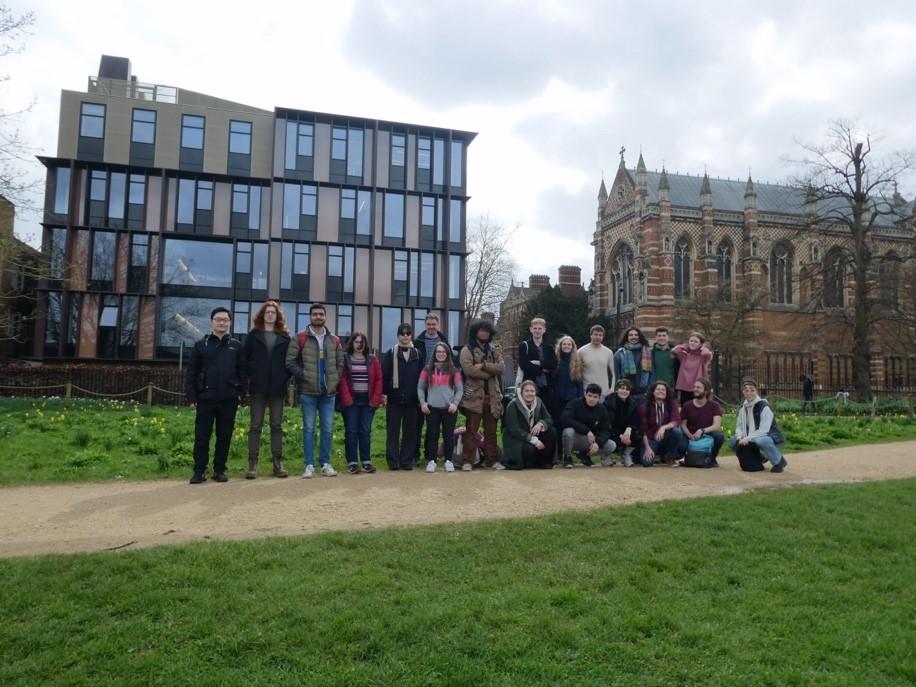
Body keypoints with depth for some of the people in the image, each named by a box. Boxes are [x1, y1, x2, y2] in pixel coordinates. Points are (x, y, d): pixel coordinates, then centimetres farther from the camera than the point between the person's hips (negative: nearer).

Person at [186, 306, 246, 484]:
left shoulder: (237, 346, 8)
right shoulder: (201, 345, 7)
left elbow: (242, 372, 8)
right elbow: (192, 373, 5)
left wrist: (241, 393, -2)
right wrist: (192, 397, -1)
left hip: (229, 400, 1)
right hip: (205, 398, 0)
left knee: (224, 437, 6)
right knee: (202, 436, 2)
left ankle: (219, 470, 16)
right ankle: (199, 471, 11)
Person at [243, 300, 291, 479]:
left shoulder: (285, 337, 9)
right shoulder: (253, 335, 7)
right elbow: (245, 358, 7)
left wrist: (285, 377, -1)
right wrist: (250, 376, -3)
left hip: (278, 388, 1)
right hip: (258, 387, -1)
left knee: (277, 425, 5)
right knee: (256, 425, 0)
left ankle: (278, 463, 10)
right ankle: (252, 464, 3)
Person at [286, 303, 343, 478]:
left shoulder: (334, 340, 10)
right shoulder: (300, 338, -1)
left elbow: (340, 362, 16)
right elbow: (290, 361, -4)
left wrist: (335, 379, 3)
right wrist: (303, 376, -10)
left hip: (329, 392, 3)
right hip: (308, 391, -3)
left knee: (327, 429, 6)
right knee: (309, 429, 2)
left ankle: (326, 464, 15)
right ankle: (309, 465, 7)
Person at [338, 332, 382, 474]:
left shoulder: (373, 360, 9)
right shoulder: (344, 359, 2)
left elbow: (378, 380, 5)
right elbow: (342, 380, -5)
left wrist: (375, 399, -4)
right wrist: (346, 398, -14)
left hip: (367, 401, 2)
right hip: (351, 401, -2)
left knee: (366, 431, 5)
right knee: (351, 431, 1)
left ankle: (366, 461, 12)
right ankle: (352, 462, 6)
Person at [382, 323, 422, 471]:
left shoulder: (417, 354, 9)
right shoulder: (391, 353, 2)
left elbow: (421, 376, 9)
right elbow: (384, 374, -1)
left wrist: (421, 396, 5)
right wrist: (384, 393, -8)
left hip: (412, 399, 2)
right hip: (394, 398, -2)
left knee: (410, 431, 6)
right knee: (393, 430, 2)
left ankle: (407, 460, 14)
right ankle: (393, 461, 8)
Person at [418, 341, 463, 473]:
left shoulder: (454, 371, 6)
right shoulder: (427, 370, 7)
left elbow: (460, 389, 5)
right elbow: (420, 388, 8)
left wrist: (455, 403, -8)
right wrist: (423, 402, -4)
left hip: (449, 409, 0)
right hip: (432, 408, 0)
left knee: (449, 435, 4)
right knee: (432, 435, 3)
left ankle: (448, 461, 13)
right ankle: (431, 461, 10)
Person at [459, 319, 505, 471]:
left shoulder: (494, 350, 14)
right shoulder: (467, 350, -1)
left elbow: (500, 367, -2)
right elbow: (469, 369, -16)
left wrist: (483, 365, -14)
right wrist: (489, 373, -7)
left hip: (492, 395, 5)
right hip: (474, 395, -4)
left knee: (491, 430, 10)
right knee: (471, 429, -2)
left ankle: (492, 460, 17)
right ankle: (468, 461, 2)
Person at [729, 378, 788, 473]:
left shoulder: (764, 407, -19)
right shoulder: (743, 407, 2)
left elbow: (764, 430, -27)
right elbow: (739, 426, 3)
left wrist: (748, 438, -33)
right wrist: (740, 437, -19)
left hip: (771, 438, -7)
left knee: (760, 440, -40)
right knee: (733, 442, -7)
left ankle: (779, 461, -11)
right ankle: (758, 459, 15)